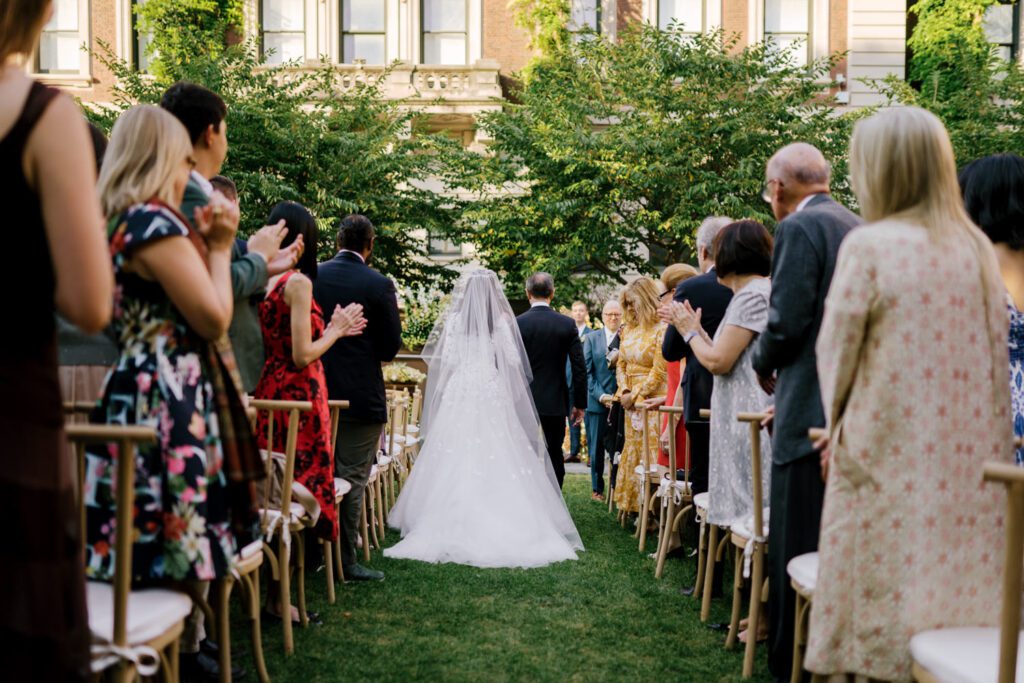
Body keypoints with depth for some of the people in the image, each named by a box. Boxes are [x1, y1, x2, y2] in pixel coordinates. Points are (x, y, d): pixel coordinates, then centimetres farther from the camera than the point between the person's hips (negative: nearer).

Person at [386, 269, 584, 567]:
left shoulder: (454, 320, -2)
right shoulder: (500, 321, -1)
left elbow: (447, 360, 0)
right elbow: (513, 360, -2)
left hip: (460, 394, 0)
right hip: (493, 395, 0)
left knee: (457, 460, 3)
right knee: (496, 459, 3)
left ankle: (456, 525, 3)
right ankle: (500, 525, 1)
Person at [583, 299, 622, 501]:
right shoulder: (591, 338, 7)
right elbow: (586, 371, 2)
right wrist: (600, 395, -7)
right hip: (596, 401, 1)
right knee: (596, 446, 6)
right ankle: (597, 488, 18)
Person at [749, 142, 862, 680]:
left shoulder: (799, 227, -9)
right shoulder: (858, 227, 16)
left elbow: (787, 321, -16)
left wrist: (763, 363, 4)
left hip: (812, 409, -9)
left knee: (796, 546, -1)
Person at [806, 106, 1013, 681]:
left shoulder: (869, 246, -10)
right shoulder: (979, 250, 5)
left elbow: (837, 350, -4)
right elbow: (994, 354, 9)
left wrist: (838, 425, 12)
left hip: (891, 455, -5)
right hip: (969, 457, 5)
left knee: (885, 620, 4)